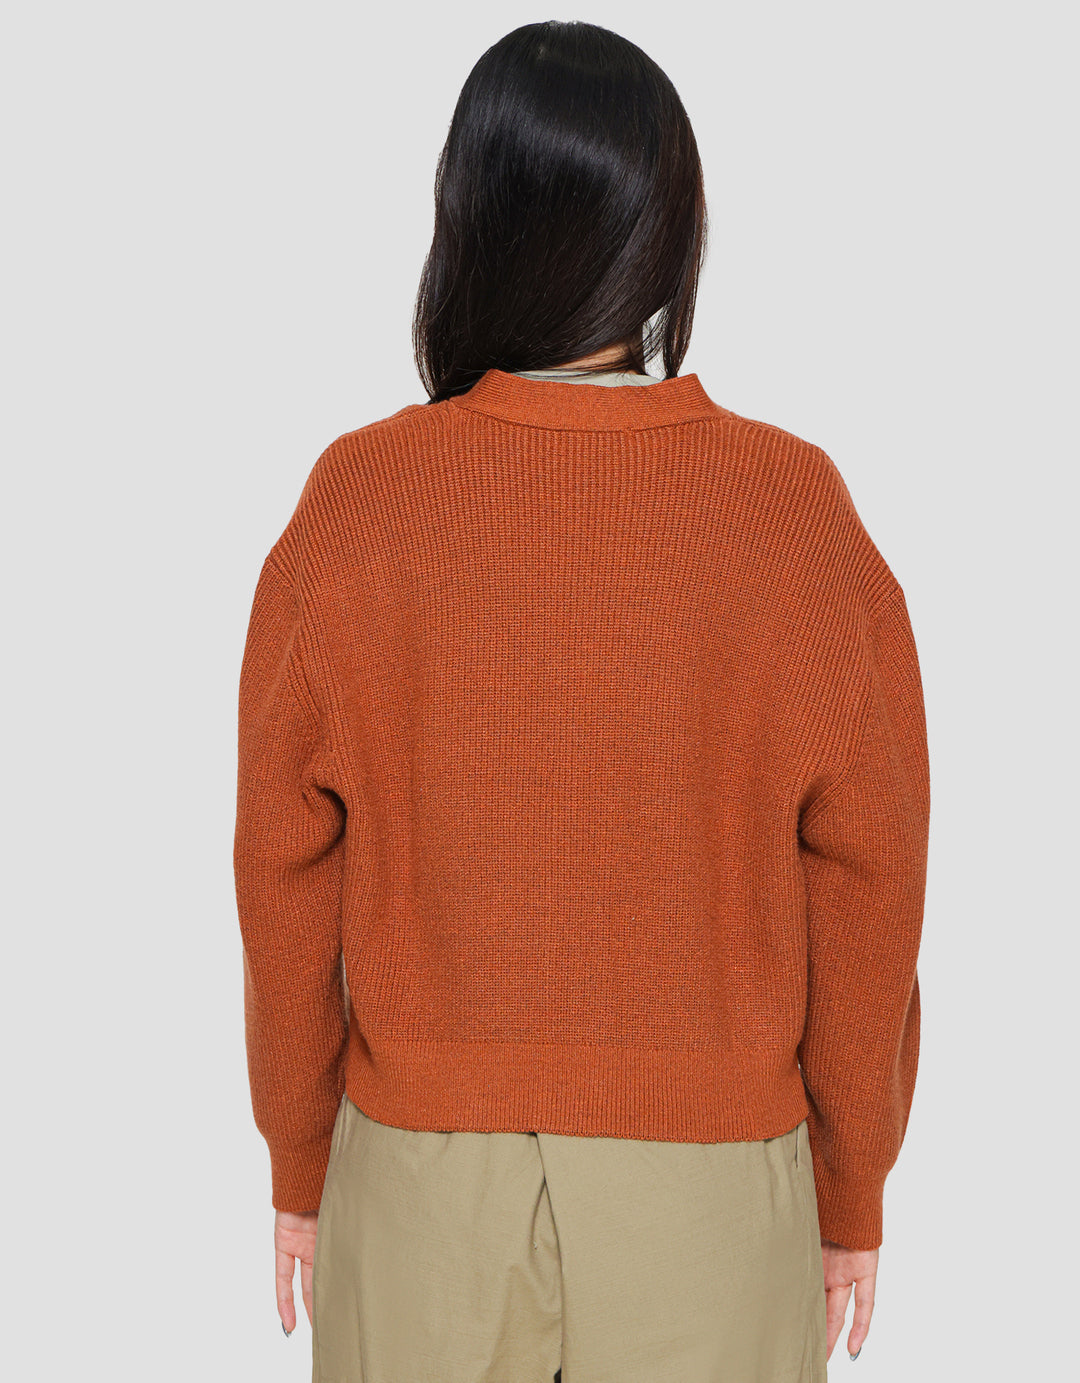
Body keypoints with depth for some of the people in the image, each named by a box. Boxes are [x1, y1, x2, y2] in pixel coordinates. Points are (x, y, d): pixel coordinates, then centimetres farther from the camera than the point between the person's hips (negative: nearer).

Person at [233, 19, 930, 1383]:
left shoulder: (352, 512, -15)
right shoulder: (803, 519, -16)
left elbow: (288, 883, -7)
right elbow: (863, 896, -8)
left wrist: (300, 1165, 9)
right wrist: (851, 1197, 7)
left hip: (422, 1170, 1)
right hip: (712, 1180, 0)